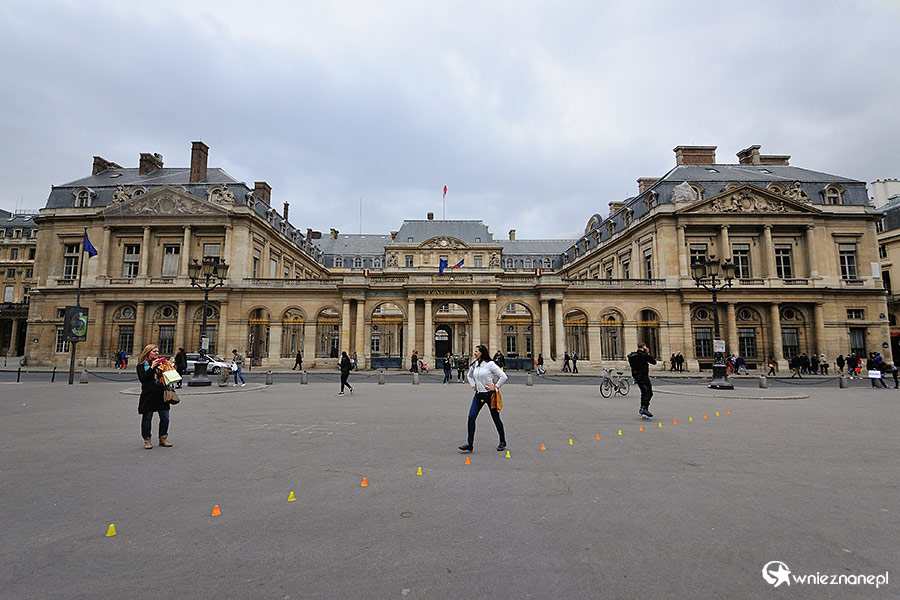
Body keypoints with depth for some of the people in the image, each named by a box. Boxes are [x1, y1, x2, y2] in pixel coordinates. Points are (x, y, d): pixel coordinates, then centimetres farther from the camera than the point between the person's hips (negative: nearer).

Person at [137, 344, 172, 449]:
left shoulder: (161, 361, 14)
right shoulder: (142, 364, 1)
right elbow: (142, 378, -12)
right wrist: (152, 367, -17)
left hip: (161, 393, 4)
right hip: (148, 394, -4)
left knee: (165, 417, 3)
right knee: (147, 417, 3)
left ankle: (163, 438, 17)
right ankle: (147, 440, 17)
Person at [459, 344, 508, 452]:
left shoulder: (490, 364, -13)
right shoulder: (474, 365, 6)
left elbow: (504, 377, -13)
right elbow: (469, 376, 26)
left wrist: (495, 387, -11)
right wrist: (473, 385, 14)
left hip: (490, 395, -5)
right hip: (478, 395, 6)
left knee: (496, 418, 8)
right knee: (471, 417, -5)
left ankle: (502, 442, 27)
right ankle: (469, 444, 1)